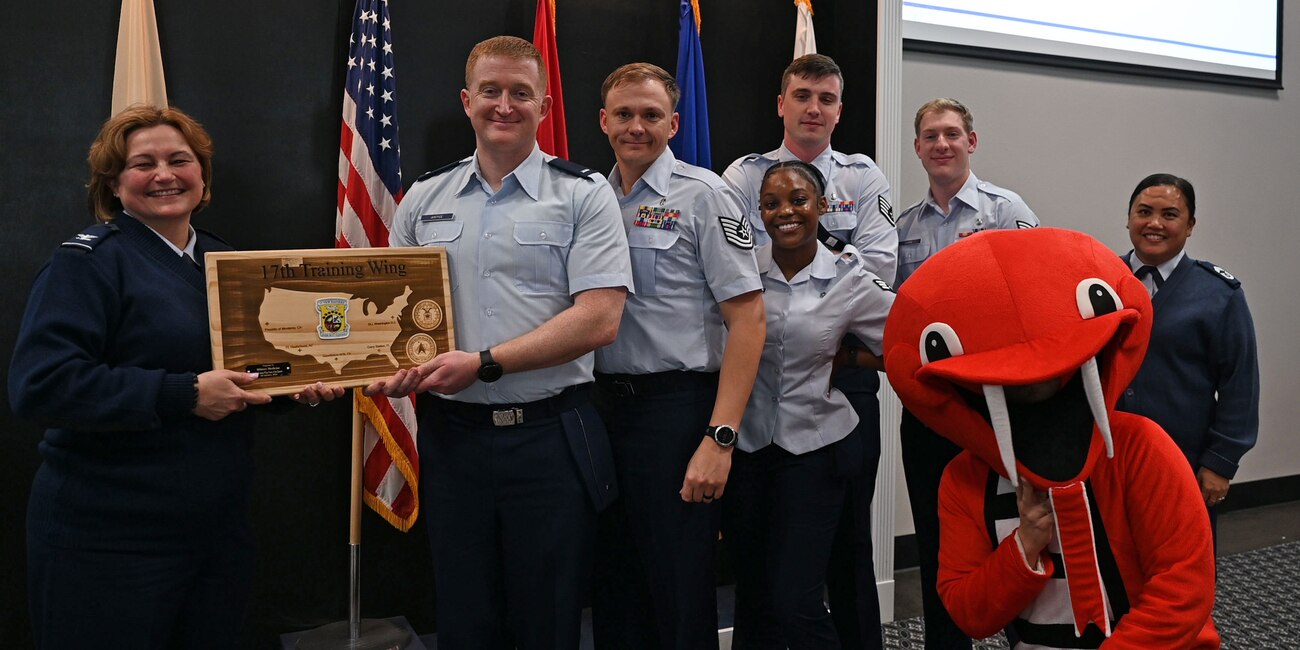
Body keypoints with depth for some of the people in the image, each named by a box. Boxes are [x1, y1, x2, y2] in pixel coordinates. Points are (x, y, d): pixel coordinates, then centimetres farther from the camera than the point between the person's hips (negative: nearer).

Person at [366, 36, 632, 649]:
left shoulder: (583, 195, -3)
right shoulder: (423, 200, 9)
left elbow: (598, 320, -12)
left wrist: (484, 363, -17)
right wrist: (392, 369, -8)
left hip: (551, 437, -3)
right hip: (450, 435, 3)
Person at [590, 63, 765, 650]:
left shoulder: (702, 195, -5)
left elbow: (748, 318, -11)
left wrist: (719, 438, -18)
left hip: (676, 405, -5)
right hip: (603, 404, 6)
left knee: (679, 596, 3)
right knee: (614, 588, 16)